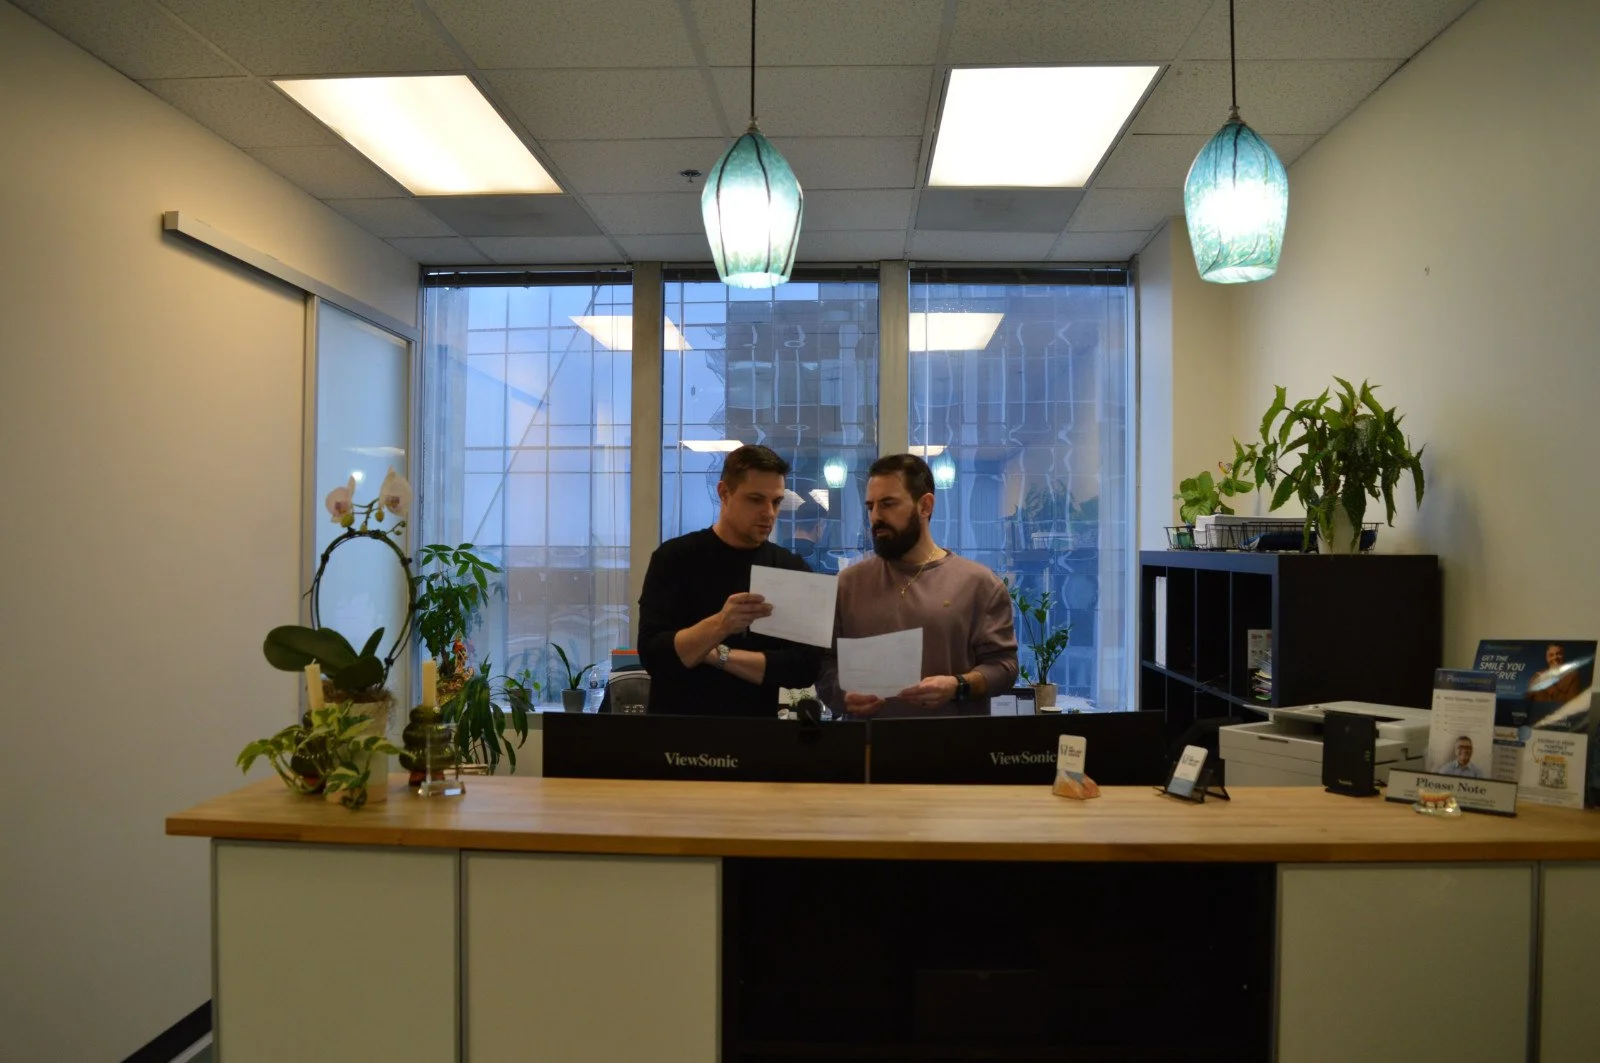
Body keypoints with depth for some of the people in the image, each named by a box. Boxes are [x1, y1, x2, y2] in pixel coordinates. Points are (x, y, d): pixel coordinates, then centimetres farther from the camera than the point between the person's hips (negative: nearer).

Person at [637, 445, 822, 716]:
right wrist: (719, 625, -26)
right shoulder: (675, 557, -4)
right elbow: (652, 655, -11)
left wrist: (717, 654, -12)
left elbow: (806, 667, -6)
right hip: (677, 717, -1)